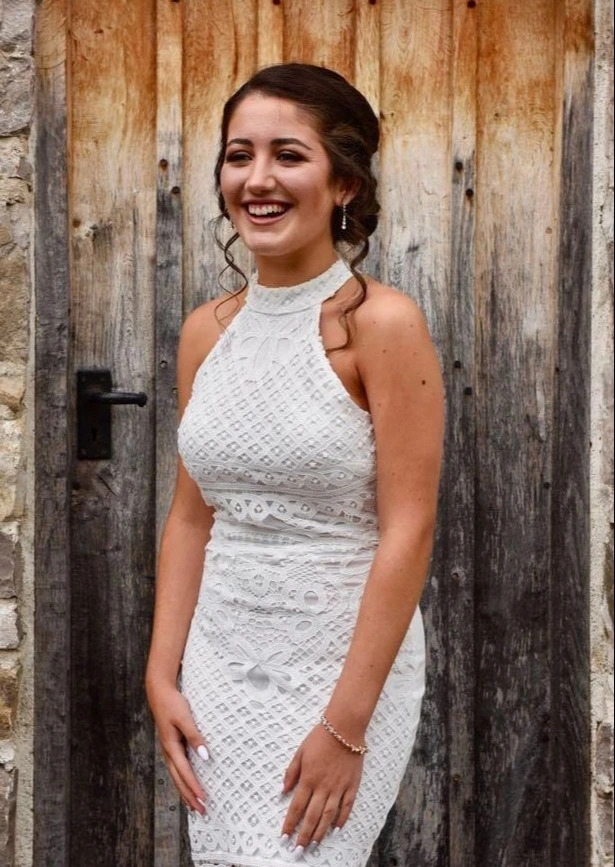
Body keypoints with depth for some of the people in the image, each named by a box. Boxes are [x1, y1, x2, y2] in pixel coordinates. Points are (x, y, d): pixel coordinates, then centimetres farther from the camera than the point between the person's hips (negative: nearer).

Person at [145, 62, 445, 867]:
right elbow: (190, 516, 8)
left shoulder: (382, 324, -14)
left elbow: (408, 531, -16)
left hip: (344, 666, -5)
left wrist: (345, 724, -17)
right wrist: (163, 675, 2)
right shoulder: (206, 330, 3)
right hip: (219, 662, 5)